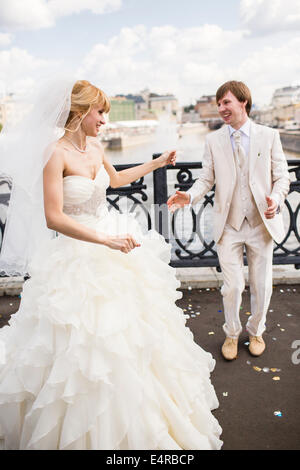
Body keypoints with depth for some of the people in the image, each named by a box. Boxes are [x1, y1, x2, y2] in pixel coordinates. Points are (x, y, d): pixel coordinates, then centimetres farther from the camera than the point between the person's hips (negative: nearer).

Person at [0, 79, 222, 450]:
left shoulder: (94, 146, 4)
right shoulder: (56, 154, -18)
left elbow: (115, 179, 25)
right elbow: (53, 218, -24)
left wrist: (157, 163, 28)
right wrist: (105, 240, -29)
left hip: (112, 242, 8)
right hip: (77, 251, -7)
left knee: (125, 328, 18)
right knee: (85, 339, 3)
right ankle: (85, 431, 29)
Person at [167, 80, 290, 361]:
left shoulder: (269, 136, 2)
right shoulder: (213, 140, 4)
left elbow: (281, 177, 2)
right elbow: (207, 178, 2)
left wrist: (276, 200, -18)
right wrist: (189, 196, -18)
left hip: (261, 223, 0)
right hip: (228, 225, 0)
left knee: (261, 286, 12)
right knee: (232, 287, 4)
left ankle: (256, 331, 38)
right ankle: (232, 333, 31)